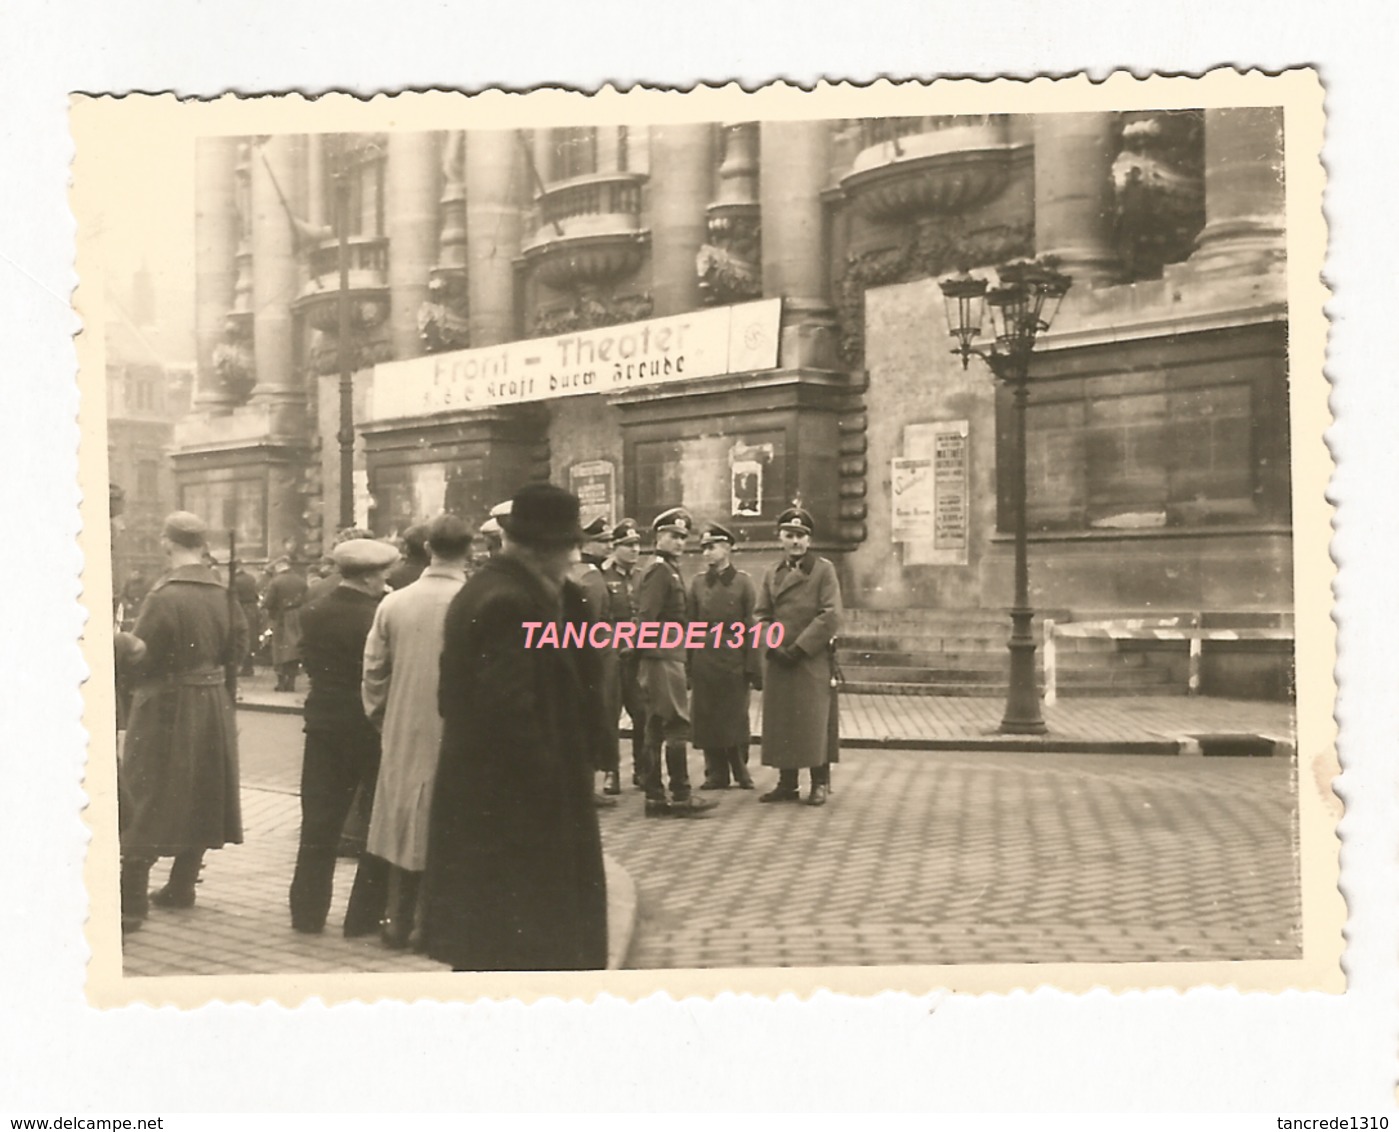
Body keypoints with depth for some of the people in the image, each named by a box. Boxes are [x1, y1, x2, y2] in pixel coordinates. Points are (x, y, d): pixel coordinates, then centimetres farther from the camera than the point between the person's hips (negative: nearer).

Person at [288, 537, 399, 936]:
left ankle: (308, 910, 18)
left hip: (323, 724, 6)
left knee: (319, 821, 13)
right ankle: (365, 915, 10)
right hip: (368, 727, -5)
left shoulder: (313, 613, 0)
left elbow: (309, 662, 10)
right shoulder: (375, 617, -19)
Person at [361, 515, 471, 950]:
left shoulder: (393, 603, -4)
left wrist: (382, 718, 16)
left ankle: (399, 922, 23)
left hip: (403, 735, 3)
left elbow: (374, 672, 2)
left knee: (405, 824, 15)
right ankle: (429, 925, 13)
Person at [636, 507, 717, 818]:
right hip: (664, 659, -10)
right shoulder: (660, 571, -11)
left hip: (668, 657, 10)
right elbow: (647, 618, -18)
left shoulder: (671, 570, 19)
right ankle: (681, 797, -6)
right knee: (677, 726, -8)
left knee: (655, 730, 9)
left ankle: (654, 797, 13)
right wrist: (651, 659, -19)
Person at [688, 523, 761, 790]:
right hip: (703, 663, 3)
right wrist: (687, 665, 2)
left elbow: (752, 627, -3)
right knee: (706, 720, 4)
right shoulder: (697, 582, 8)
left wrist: (753, 667, -8)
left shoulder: (743, 582, 0)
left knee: (736, 718, 4)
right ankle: (716, 773, 16)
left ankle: (740, 771, 19)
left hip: (734, 661, -3)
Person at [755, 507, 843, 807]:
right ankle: (786, 783, 13)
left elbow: (830, 616, -8)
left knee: (814, 720, -4)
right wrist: (774, 646, -8)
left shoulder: (824, 569, 0)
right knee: (780, 722, 4)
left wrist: (800, 647, -13)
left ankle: (820, 784, 6)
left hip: (814, 659, -4)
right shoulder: (771, 575, 14)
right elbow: (761, 616, 10)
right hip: (778, 661, 4)